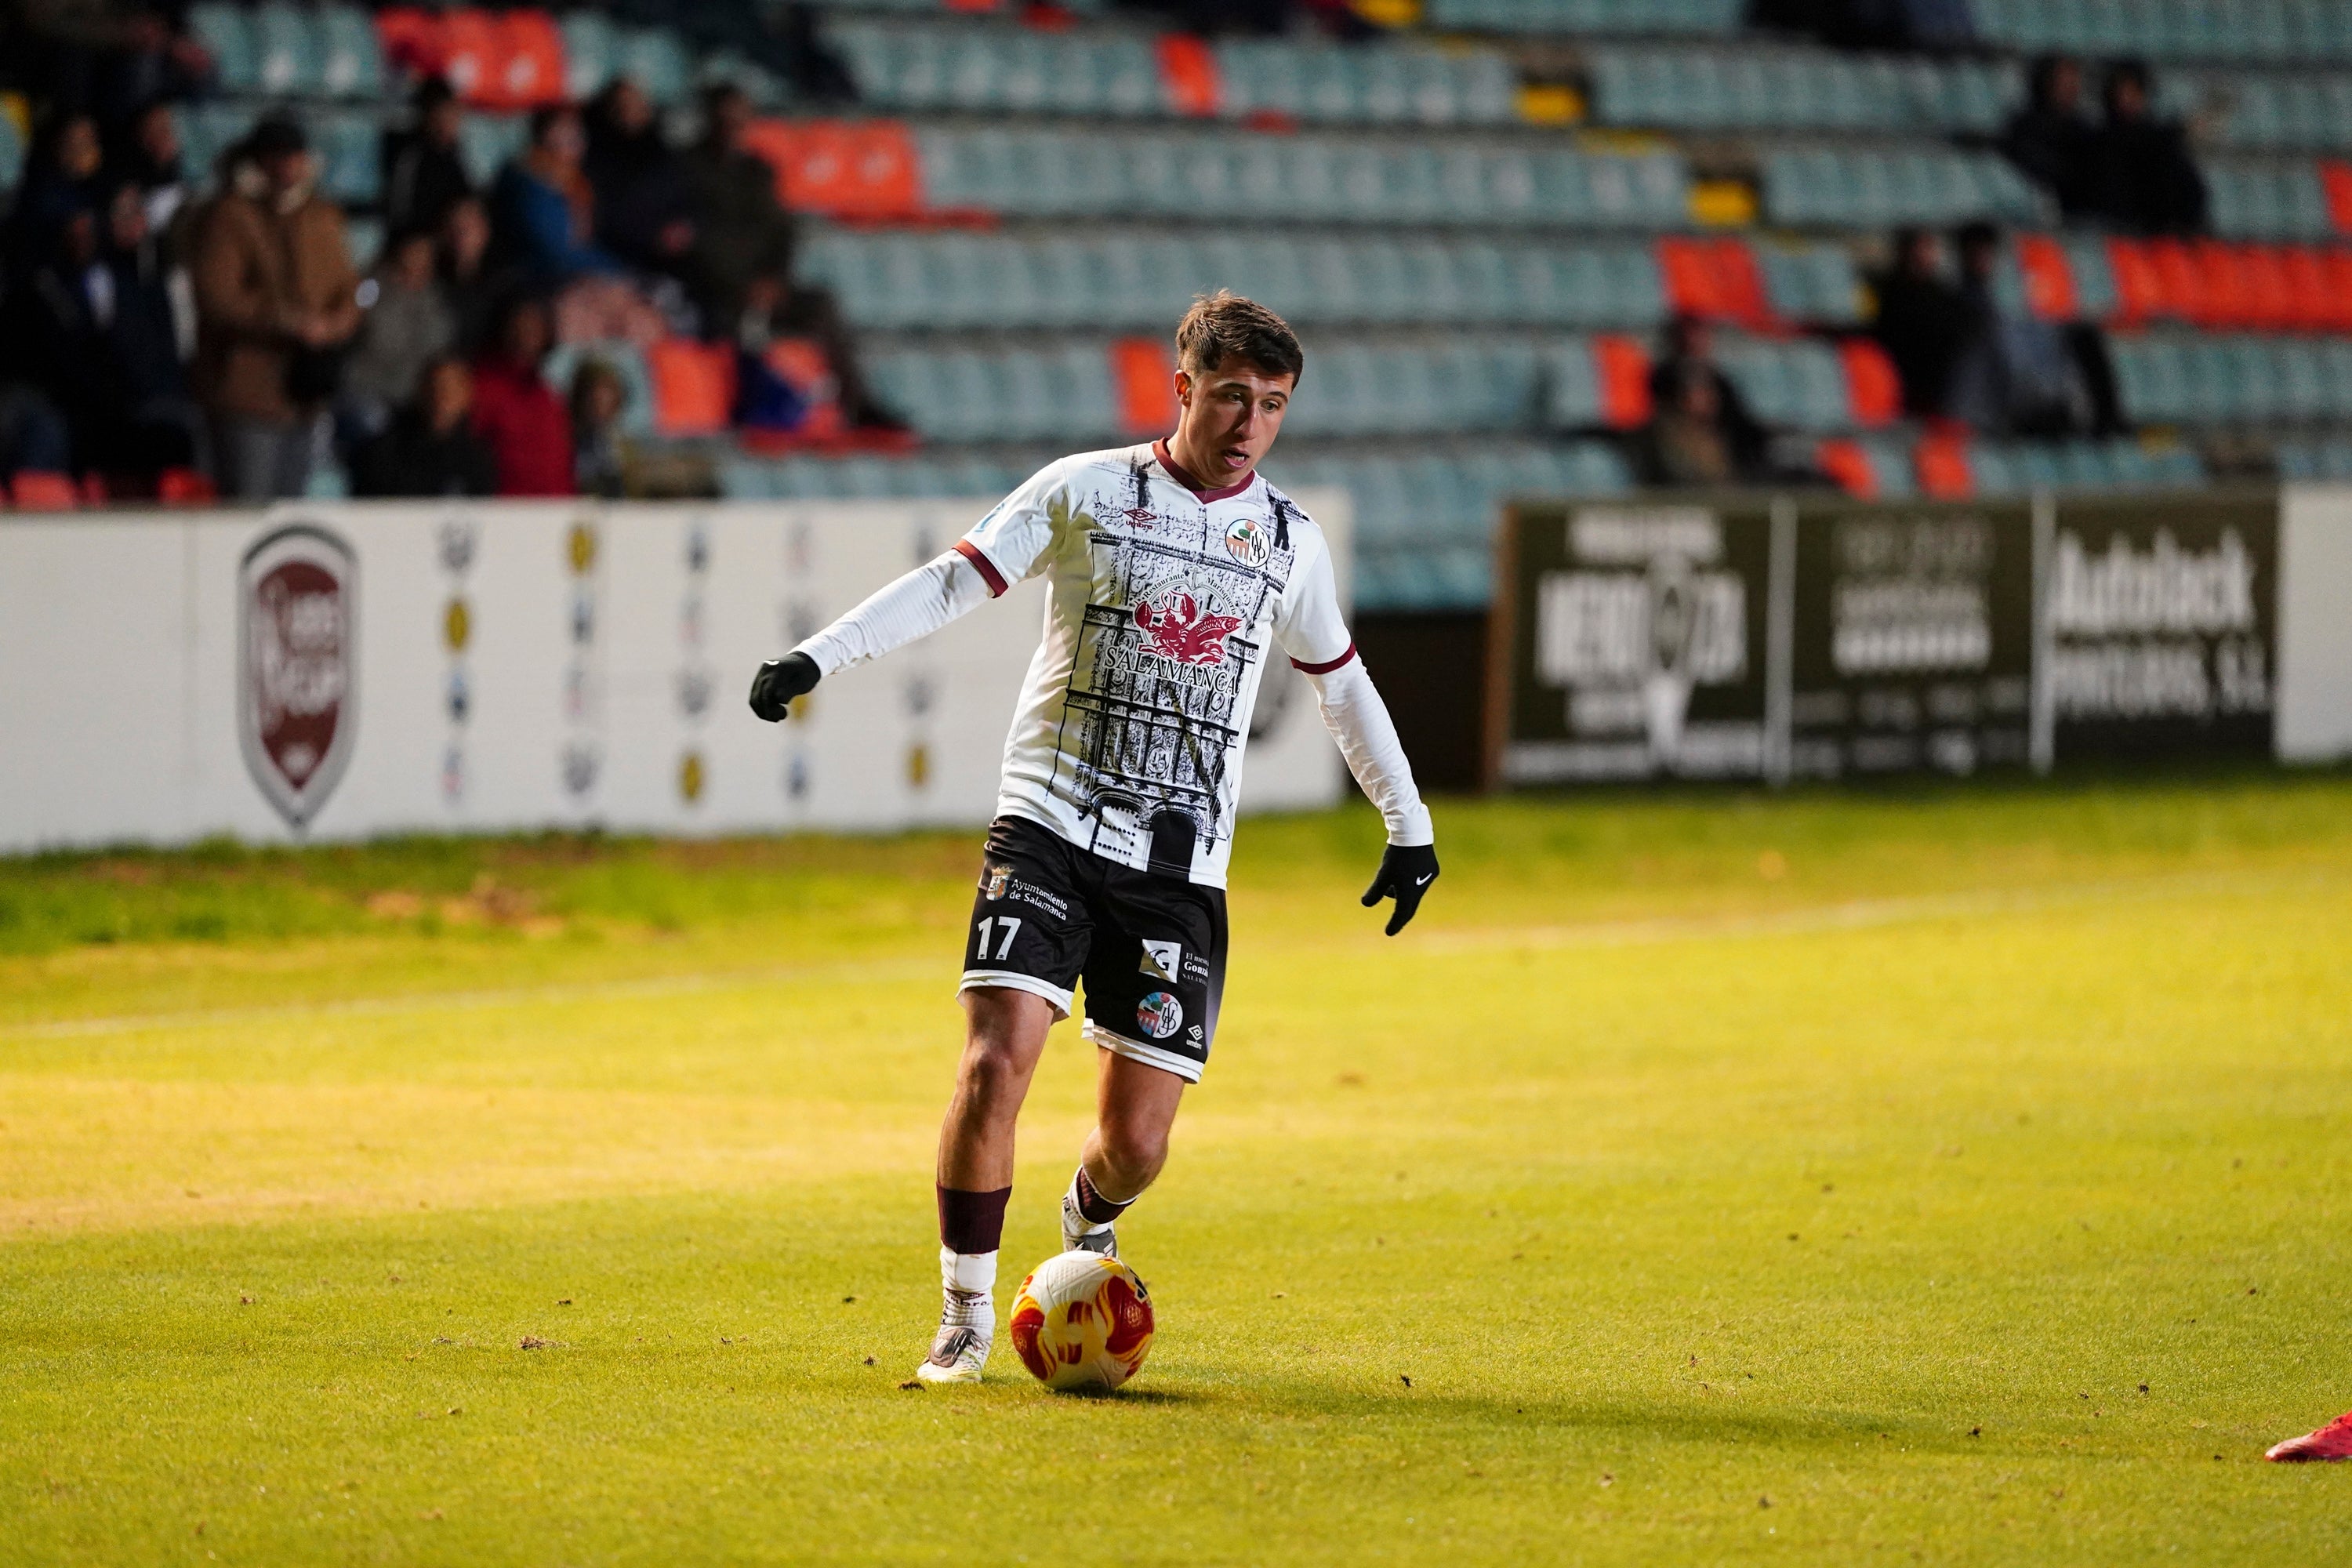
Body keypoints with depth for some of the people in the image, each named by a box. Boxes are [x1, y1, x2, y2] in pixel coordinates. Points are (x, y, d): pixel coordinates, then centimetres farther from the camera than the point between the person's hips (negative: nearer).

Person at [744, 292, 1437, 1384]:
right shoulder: (1086, 492, 1)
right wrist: (817, 656, -14)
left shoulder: (1291, 542, 10)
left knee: (1135, 1139, -1)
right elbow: (955, 582, -2)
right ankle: (965, 1320, -4)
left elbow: (1341, 684, 23)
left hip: (1181, 868, 2)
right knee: (995, 1066, -21)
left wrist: (1411, 826, 24)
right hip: (1050, 831, -2)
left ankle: (1088, 1232, 37)